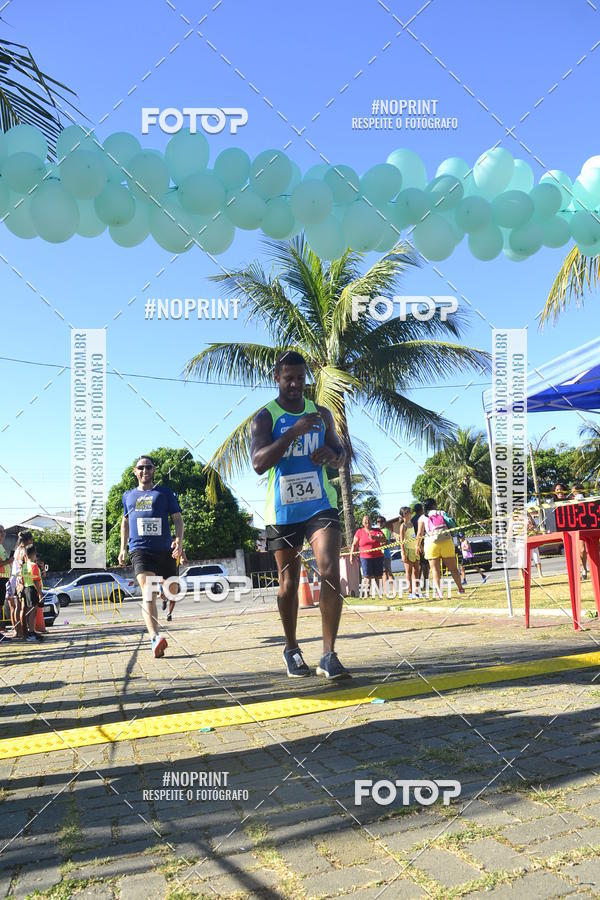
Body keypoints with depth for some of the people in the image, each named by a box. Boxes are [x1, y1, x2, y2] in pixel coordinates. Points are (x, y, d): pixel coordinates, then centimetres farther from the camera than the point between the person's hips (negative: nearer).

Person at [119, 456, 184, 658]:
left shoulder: (165, 493, 8)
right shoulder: (128, 496, 18)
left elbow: (177, 518, 4)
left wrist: (179, 539, -14)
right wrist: (123, 548, 20)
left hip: (164, 548, 0)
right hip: (140, 549, 0)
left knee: (173, 590, 10)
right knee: (148, 591, -20)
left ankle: (163, 594, 50)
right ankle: (155, 638, -33)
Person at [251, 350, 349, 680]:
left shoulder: (322, 414, 8)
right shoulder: (265, 418, -5)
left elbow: (340, 453, 19)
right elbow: (258, 463, -19)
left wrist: (332, 455, -6)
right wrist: (294, 431, -27)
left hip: (320, 505, 2)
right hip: (283, 511, -2)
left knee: (331, 572, -15)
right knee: (289, 584, 9)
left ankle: (329, 655, -9)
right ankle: (291, 649, 30)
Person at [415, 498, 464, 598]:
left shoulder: (422, 518, 10)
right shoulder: (442, 513, 15)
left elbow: (420, 534, 3)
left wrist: (418, 545, 13)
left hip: (431, 543, -1)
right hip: (446, 541, 1)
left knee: (435, 569, 2)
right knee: (453, 568, 10)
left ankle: (438, 590, -13)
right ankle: (460, 589, 13)